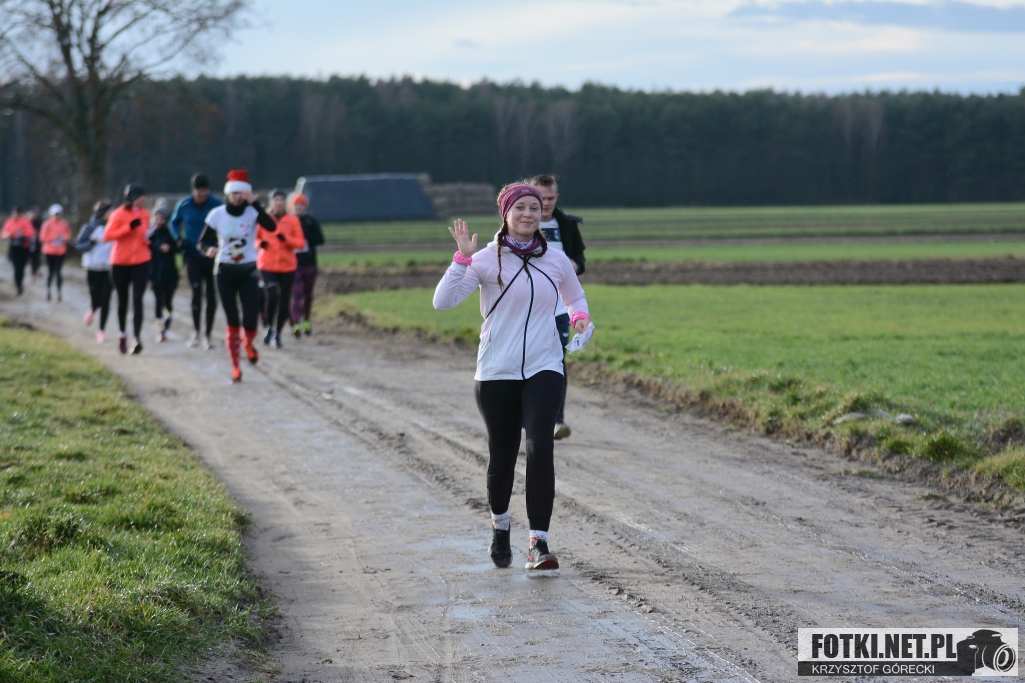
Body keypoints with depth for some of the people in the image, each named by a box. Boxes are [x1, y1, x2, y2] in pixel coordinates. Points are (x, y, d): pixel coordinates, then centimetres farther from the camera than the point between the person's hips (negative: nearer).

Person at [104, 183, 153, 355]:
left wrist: (147, 239, 1)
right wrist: (129, 227, -23)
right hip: (121, 263, -2)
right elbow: (107, 236, -16)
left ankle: (137, 338, -17)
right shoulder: (118, 215, -8)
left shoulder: (144, 214, 5)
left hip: (141, 261, 2)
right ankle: (122, 335, 29)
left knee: (137, 299, -10)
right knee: (123, 300, 11)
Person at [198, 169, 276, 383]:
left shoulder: (253, 212, -8)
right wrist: (209, 249, -23)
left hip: (248, 271, 0)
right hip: (225, 271, 0)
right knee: (232, 322, -1)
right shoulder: (217, 214, -5)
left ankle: (249, 344, 30)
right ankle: (235, 367, 9)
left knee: (250, 321, -6)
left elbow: (271, 227, -27)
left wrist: (254, 203, -32)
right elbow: (203, 241, 0)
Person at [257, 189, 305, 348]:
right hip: (267, 265, -1)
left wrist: (286, 238, -17)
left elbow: (301, 242, 1)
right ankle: (270, 326, 3)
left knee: (284, 302, 2)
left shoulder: (292, 220, 4)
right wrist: (260, 243, -10)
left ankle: (277, 333, 22)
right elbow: (256, 238, 13)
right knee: (272, 295, -22)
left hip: (287, 266, 1)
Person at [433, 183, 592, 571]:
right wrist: (463, 258, -21)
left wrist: (579, 316, 4)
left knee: (540, 448, -17)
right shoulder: (486, 260, -3)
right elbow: (442, 302, -13)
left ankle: (538, 542, -15)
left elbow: (575, 297, 26)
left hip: (543, 371, 1)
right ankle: (500, 525, 37)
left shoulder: (556, 260, 7)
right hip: (496, 374, -1)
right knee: (502, 456, 7)